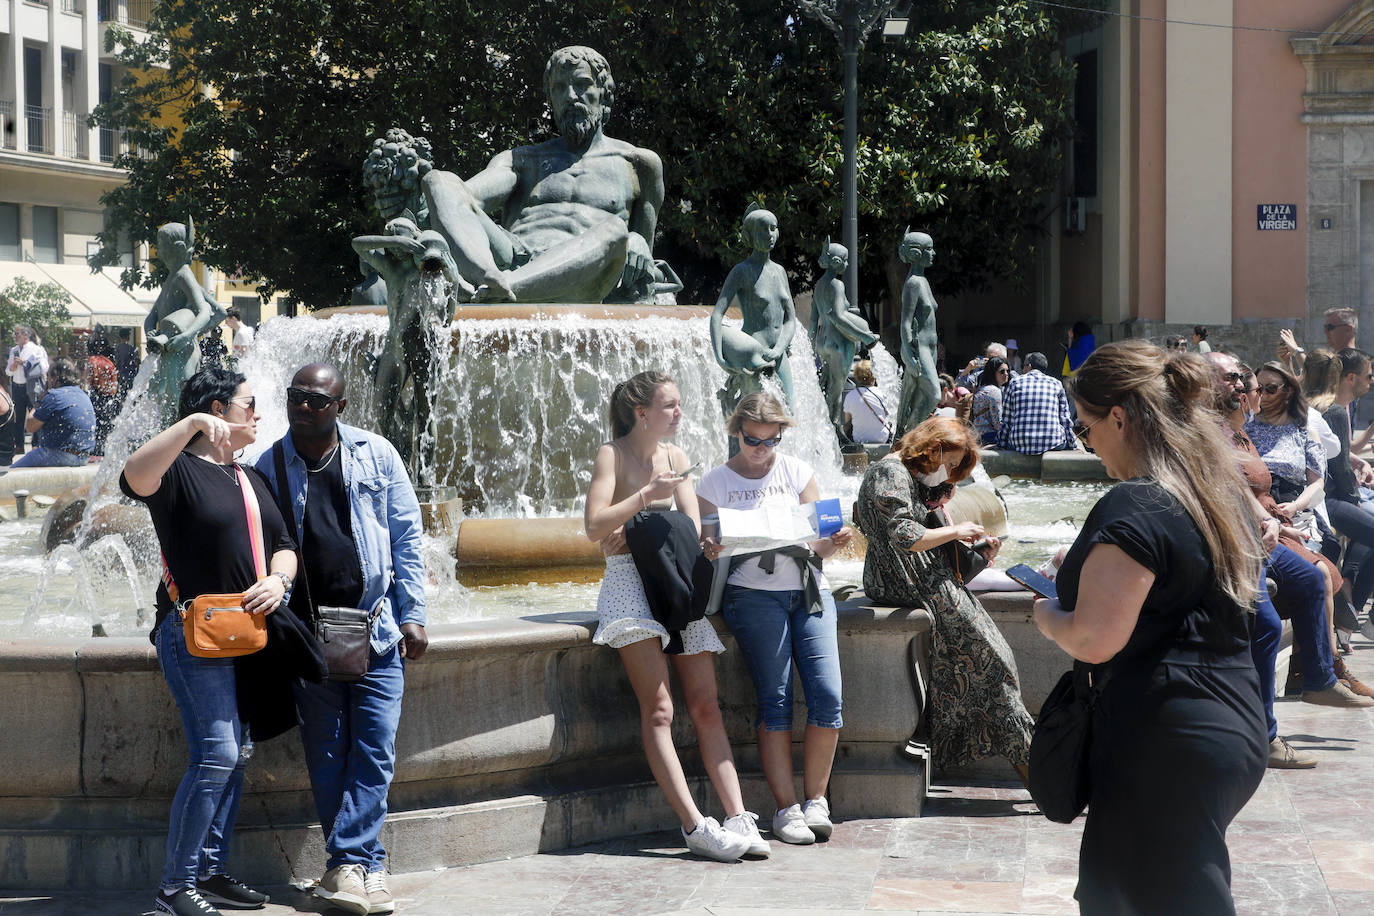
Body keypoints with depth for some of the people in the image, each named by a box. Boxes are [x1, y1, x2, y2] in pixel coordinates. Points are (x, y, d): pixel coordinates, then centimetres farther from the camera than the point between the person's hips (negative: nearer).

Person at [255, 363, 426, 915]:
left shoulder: (376, 455, 5)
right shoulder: (270, 466, 5)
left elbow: (407, 537, 6)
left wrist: (412, 615, 1)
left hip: (376, 627, 0)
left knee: (374, 750, -4)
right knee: (326, 755, 2)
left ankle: (347, 861, 0)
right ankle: (362, 864, 8)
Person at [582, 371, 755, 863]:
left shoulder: (675, 456, 15)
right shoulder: (612, 454, -2)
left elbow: (693, 526, 8)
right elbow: (594, 526, -13)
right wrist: (647, 495, -18)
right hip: (629, 582, -6)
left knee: (706, 706, -3)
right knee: (658, 709, -15)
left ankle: (738, 818, -8)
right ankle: (695, 825, -21)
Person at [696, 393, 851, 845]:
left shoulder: (797, 472, 14)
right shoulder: (715, 482, 9)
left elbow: (820, 545, 12)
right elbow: (705, 550, 5)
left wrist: (833, 542, -11)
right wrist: (710, 550, -18)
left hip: (809, 589, 2)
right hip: (753, 593, -2)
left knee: (828, 697, -11)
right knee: (775, 699, -12)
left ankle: (815, 799, 2)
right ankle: (787, 808, -8)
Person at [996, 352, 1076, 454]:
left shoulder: (1014, 383, 8)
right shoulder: (1056, 384, 9)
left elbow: (1005, 421, 8)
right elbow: (1064, 418, 10)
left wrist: (1001, 444, 17)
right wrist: (1072, 443, 20)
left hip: (1020, 445, 0)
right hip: (1052, 444, 0)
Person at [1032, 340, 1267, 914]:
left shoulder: (1134, 510, -19)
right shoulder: (1223, 492, 11)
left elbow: (1093, 640, -21)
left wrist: (1046, 615, 0)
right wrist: (1085, 572, 20)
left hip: (1165, 748, -9)